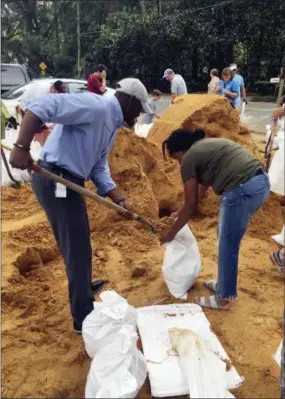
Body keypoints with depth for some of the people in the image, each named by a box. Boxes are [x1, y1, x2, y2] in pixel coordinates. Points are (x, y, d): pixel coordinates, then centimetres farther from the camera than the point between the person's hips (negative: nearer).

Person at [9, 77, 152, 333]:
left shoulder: (111, 125, 15)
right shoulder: (96, 106, -16)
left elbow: (99, 168, 14)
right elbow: (41, 106, -24)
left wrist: (120, 200, 6)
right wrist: (22, 147, -32)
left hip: (69, 181, 10)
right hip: (55, 180, -10)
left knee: (79, 242, 27)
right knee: (78, 248, -2)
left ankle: (82, 284, 53)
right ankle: (84, 319, 13)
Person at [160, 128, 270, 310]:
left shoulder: (189, 159, 0)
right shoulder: (207, 145, 25)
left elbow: (191, 206, 3)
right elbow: (203, 186, 34)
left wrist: (171, 233, 16)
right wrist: (181, 212, 42)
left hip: (243, 189, -9)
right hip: (262, 181, 9)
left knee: (227, 245, 7)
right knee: (227, 240, 23)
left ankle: (224, 298, 22)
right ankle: (224, 283, 38)